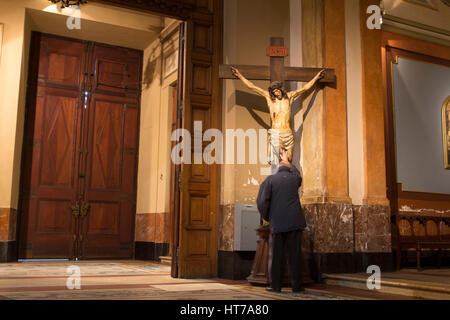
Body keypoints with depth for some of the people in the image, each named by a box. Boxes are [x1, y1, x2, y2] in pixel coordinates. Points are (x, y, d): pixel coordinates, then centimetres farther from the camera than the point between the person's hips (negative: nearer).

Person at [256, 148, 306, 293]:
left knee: (277, 255, 5)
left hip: (278, 223, -1)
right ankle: (297, 285, 6)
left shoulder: (270, 180, 2)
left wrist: (267, 217, 10)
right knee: (295, 254, 4)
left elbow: (262, 202, -5)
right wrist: (287, 161, 49)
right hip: (294, 221, 1)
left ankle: (276, 285, 7)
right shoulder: (294, 178, 9)